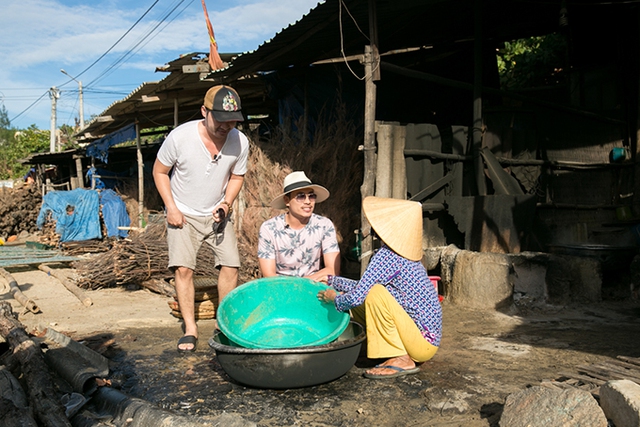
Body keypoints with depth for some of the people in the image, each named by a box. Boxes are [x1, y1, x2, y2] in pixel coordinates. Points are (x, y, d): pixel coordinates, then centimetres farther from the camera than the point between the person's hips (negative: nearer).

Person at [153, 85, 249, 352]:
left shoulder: (240, 141, -14)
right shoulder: (180, 137, -21)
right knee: (183, 268, -11)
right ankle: (190, 329, 2)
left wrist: (227, 203, -14)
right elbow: (159, 171, -6)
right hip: (183, 214, -2)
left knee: (230, 265, -7)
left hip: (217, 215, 2)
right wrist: (171, 208, -12)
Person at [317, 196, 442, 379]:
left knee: (375, 293, -24)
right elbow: (363, 286, 18)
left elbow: (356, 297, -24)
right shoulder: (404, 254, 8)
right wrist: (331, 280, 18)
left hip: (422, 344, -9)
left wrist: (335, 298, -3)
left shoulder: (387, 255, -20)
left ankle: (401, 360, -12)